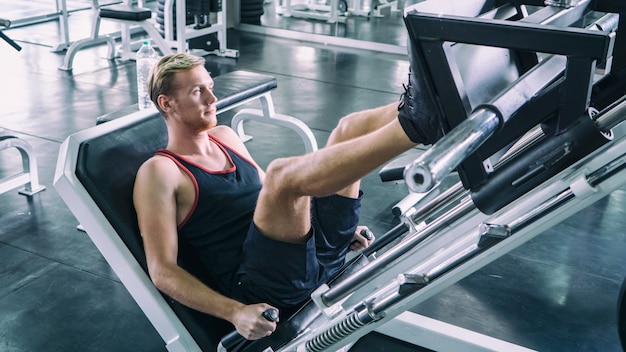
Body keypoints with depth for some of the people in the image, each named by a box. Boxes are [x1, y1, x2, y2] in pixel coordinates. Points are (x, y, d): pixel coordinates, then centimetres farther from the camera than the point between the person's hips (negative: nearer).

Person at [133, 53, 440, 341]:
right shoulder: (159, 173, -3)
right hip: (264, 282, -7)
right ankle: (414, 121, -40)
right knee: (281, 174, -35)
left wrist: (337, 228, 20)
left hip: (319, 252, 7)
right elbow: (162, 270, -10)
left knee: (352, 127, -3)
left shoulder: (225, 137, 20)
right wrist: (235, 312, -23)